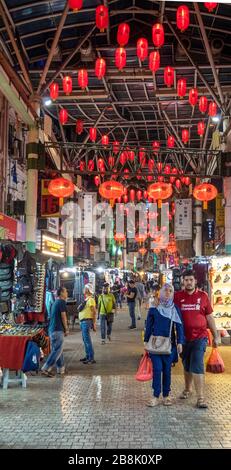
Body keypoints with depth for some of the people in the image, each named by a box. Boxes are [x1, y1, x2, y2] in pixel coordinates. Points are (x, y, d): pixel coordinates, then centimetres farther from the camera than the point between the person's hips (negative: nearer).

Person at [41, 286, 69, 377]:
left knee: (57, 350, 14)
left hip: (52, 329, 10)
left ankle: (61, 369, 21)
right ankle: (46, 369, -9)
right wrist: (66, 329, -2)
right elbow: (63, 317, -12)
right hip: (58, 330, -10)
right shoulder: (62, 302, -10)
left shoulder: (55, 302, 18)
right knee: (57, 351, -6)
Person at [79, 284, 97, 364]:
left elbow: (94, 312, -18)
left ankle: (91, 358, -8)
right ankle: (87, 356, 24)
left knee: (87, 340, -10)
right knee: (85, 339, 15)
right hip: (83, 321, 10)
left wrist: (94, 324, -20)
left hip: (86, 321, -10)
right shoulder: (86, 299, 17)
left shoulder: (90, 299, -14)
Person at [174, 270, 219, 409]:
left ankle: (201, 398, -5)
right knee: (187, 366, 17)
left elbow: (210, 317, 5)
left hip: (200, 337, -2)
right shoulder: (177, 296, 0)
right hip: (184, 338, 2)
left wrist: (216, 336, 7)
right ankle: (187, 389, 39)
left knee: (197, 366, -10)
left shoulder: (203, 296, 0)